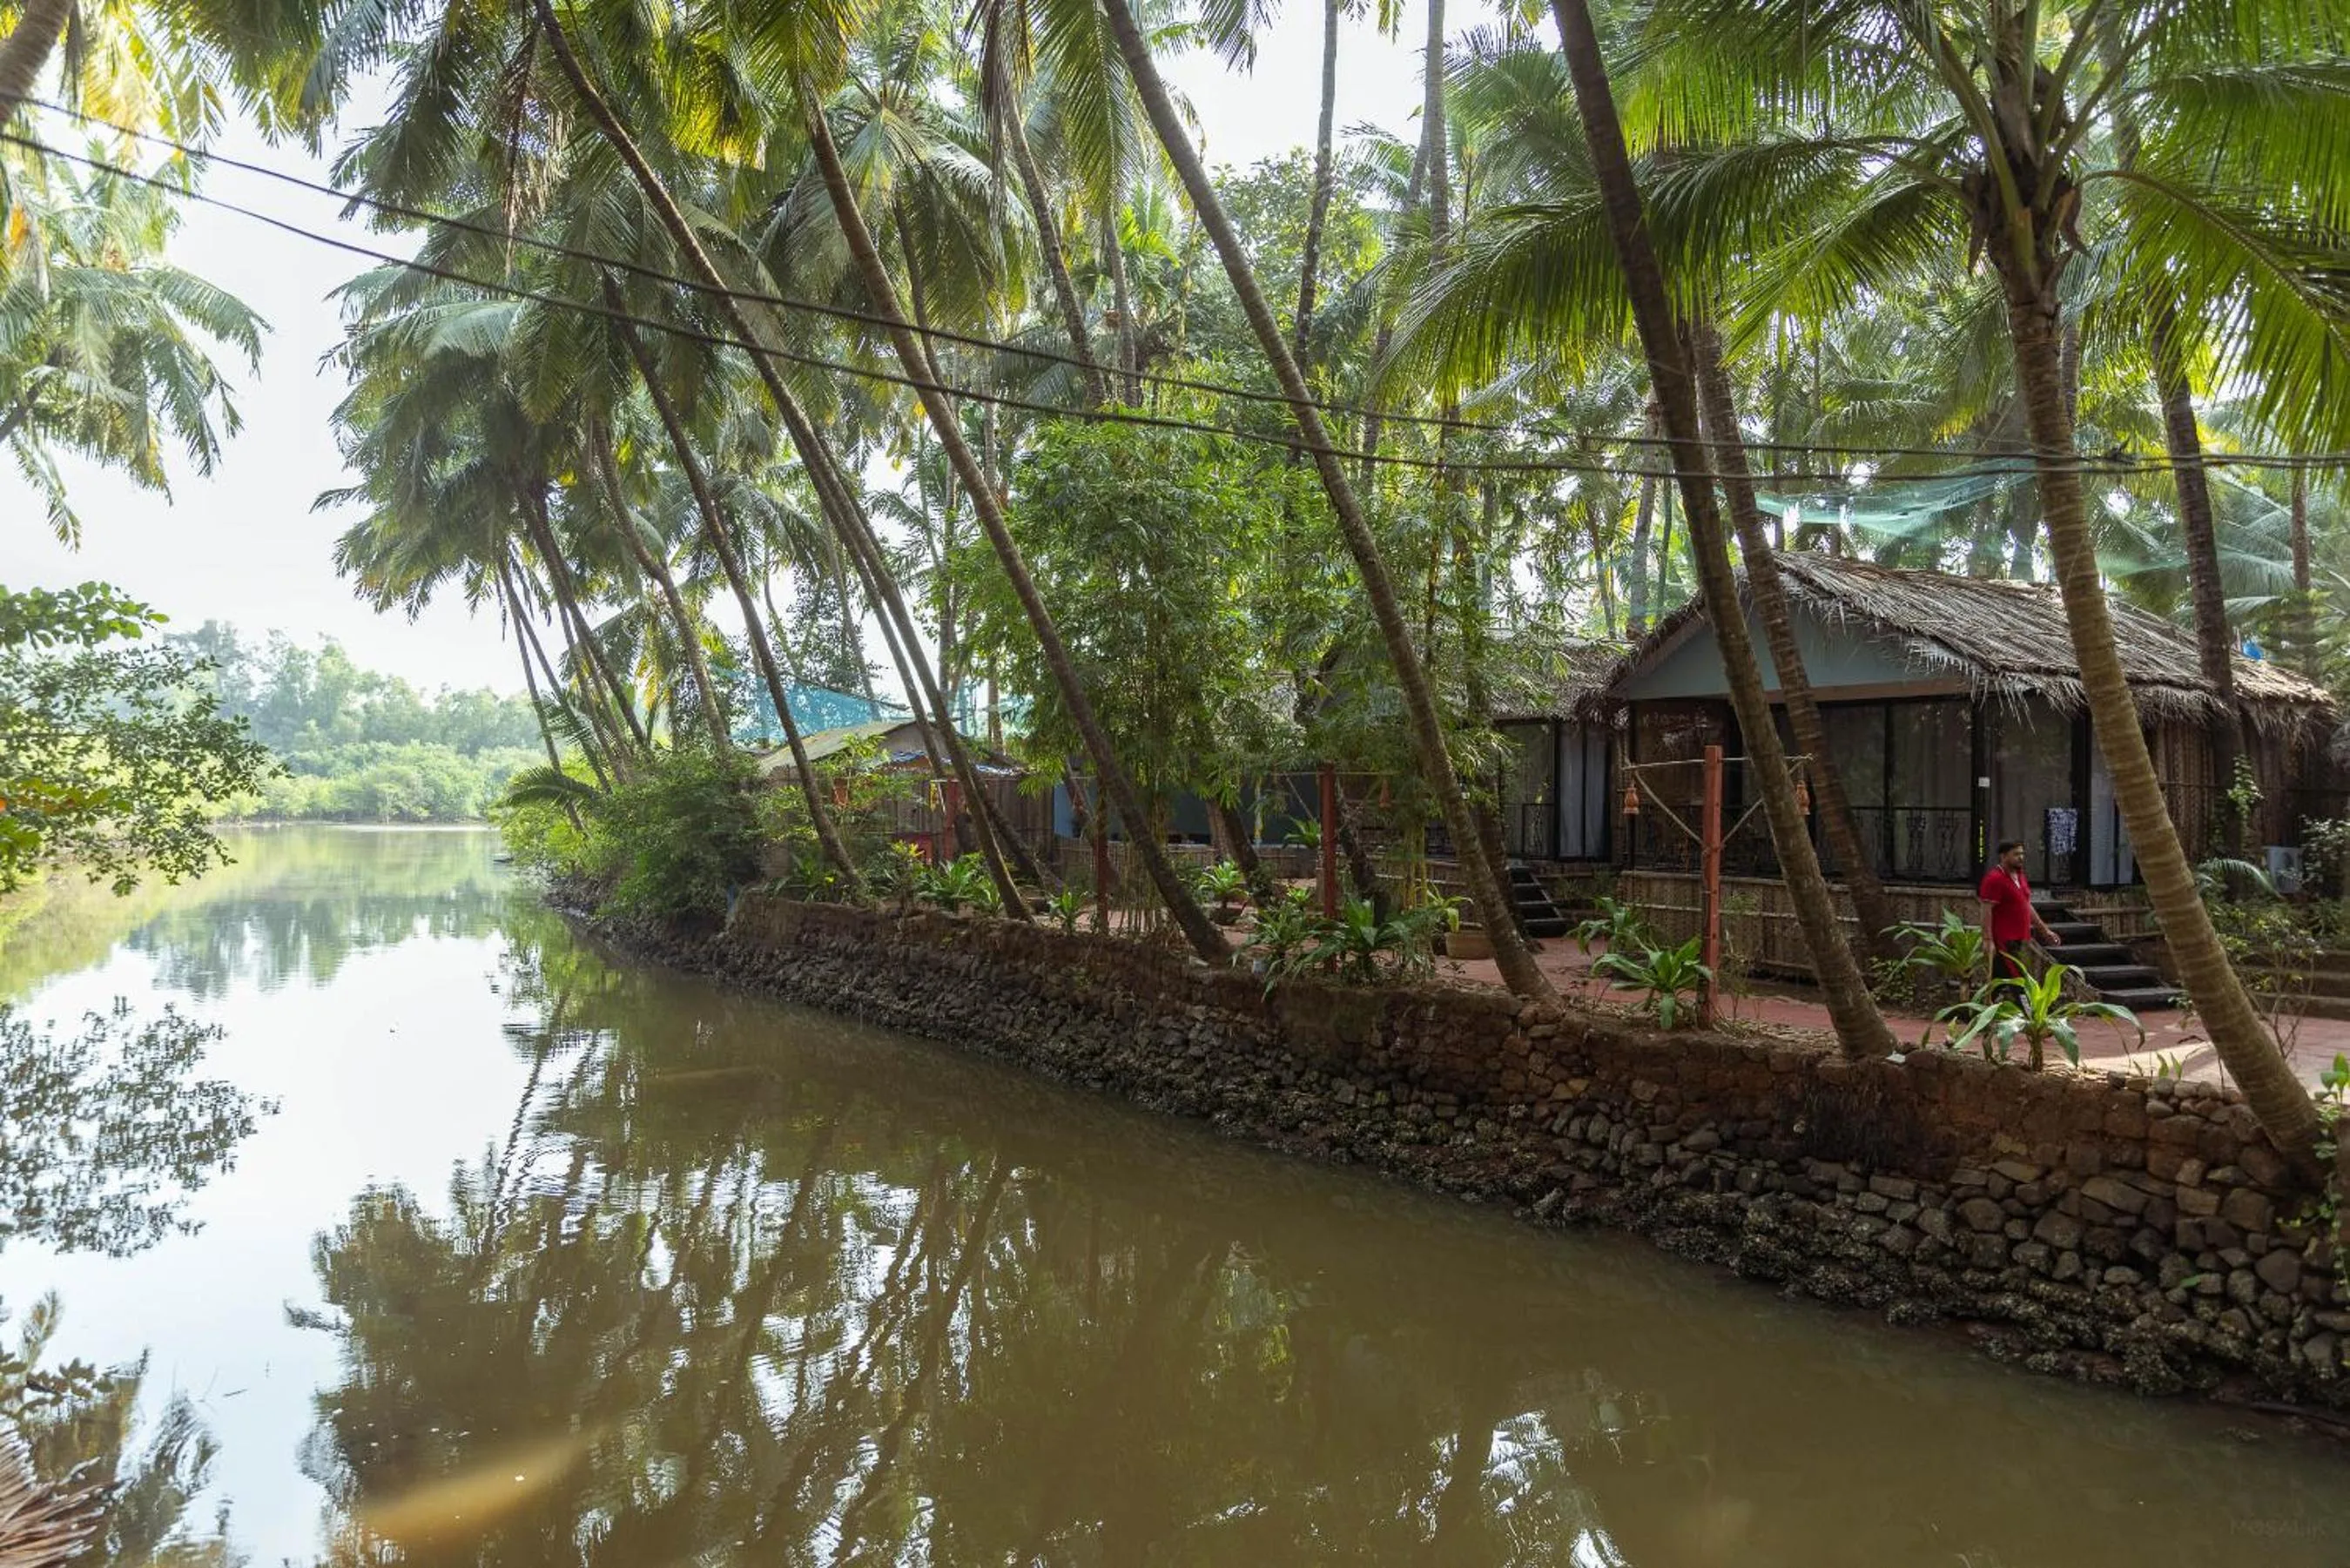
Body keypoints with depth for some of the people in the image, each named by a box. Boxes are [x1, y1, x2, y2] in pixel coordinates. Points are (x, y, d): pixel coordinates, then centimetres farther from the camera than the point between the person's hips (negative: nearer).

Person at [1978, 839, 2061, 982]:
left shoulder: (2020, 877, 17)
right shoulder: (1995, 879, -12)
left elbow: (2027, 907, 26)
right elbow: (1986, 911, -17)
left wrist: (2045, 931, 26)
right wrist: (1988, 940, -23)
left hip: (2017, 940, 9)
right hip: (2003, 941, -9)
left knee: (1998, 983, 11)